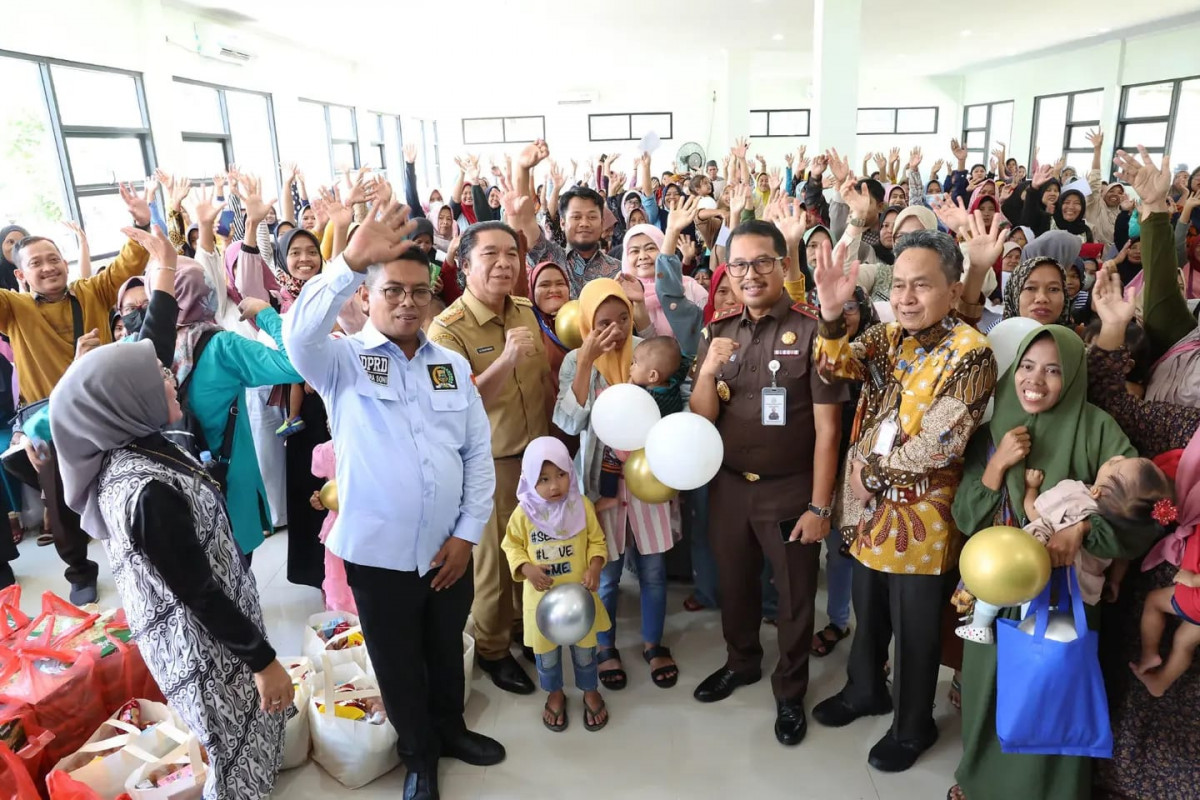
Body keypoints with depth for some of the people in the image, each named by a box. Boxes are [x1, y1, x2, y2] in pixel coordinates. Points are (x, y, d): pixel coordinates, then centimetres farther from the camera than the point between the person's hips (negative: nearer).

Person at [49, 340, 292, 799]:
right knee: (239, 758, 15)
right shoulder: (148, 491, -33)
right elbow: (199, 593, -26)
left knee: (247, 739, 30)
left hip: (192, 633, 9)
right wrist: (262, 659, -20)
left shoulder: (128, 451, -7)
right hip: (203, 645, -9)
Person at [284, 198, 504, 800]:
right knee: (398, 662, 17)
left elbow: (479, 452, 3)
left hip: (448, 547, 3)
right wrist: (351, 263, -44)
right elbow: (299, 331, -31)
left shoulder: (452, 365, 3)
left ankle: (449, 729, 50)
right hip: (378, 550, -3)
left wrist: (468, 532, -4)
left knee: (447, 649, 23)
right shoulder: (342, 361, -7)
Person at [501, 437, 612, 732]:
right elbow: (512, 545, -2)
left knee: (584, 647, 17)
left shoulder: (582, 505, -11)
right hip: (542, 596, 0)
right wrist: (527, 569, -18)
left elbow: (597, 541, -3)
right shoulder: (524, 512, -13)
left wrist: (595, 568, -19)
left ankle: (591, 691, 42)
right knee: (546, 650, 17)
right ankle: (555, 694, 42)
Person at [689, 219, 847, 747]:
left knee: (795, 595, 13)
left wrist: (819, 506, -13)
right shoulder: (719, 330, 0)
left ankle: (790, 692, 36)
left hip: (791, 489, -4)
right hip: (729, 484, 4)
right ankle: (741, 662, 47)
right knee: (733, 583, 21)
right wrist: (707, 372, -21)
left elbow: (827, 428, -13)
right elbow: (702, 418, -2)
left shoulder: (812, 331, -14)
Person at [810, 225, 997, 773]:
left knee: (915, 631, 13)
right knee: (867, 613, 23)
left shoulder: (970, 353, -17)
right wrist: (832, 316, -31)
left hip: (921, 517, -5)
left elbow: (938, 445, -22)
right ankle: (865, 690, 47)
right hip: (870, 508, 6)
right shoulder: (886, 337, 3)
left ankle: (913, 726, 36)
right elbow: (836, 369, -13)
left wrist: (870, 470, -13)